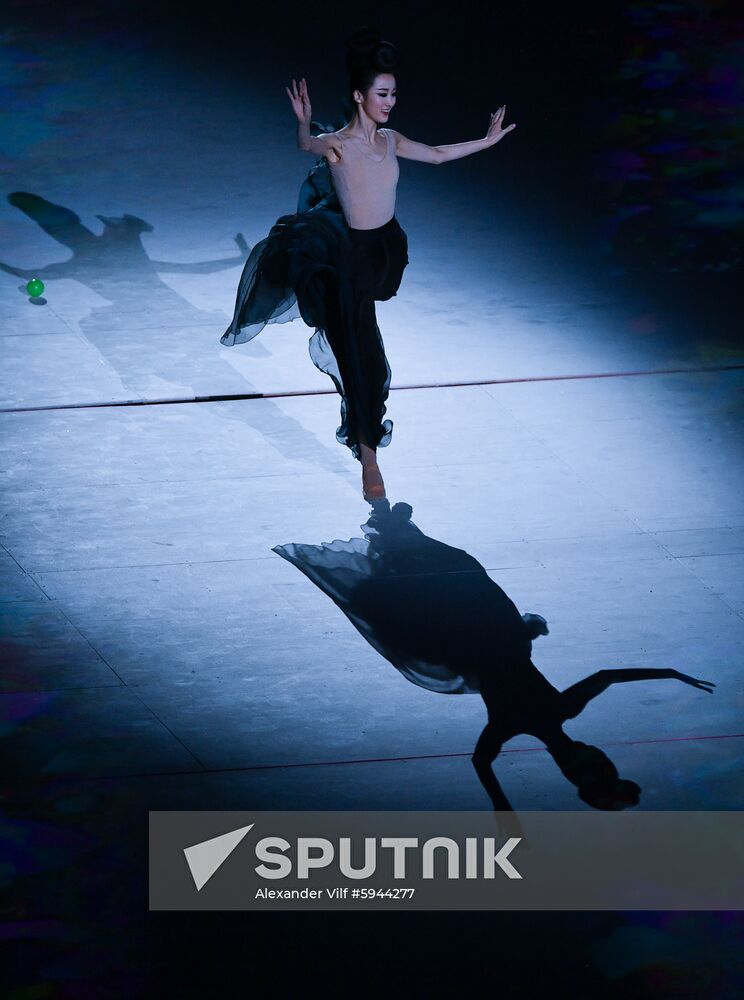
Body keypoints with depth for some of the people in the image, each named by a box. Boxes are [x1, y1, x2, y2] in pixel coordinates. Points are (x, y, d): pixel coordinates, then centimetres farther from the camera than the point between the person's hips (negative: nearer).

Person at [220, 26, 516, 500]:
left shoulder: (390, 140, 1)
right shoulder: (336, 144, -18)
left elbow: (437, 154, 17)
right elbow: (307, 144, -40)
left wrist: (488, 140, 21)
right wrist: (304, 122, -61)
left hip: (388, 248, 6)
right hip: (353, 254, -6)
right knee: (361, 356, -4)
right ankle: (369, 459, 3)